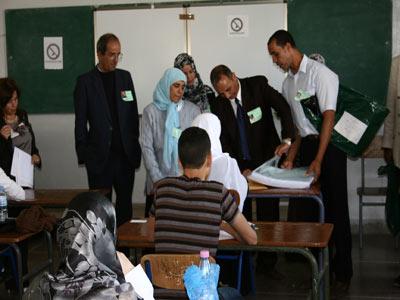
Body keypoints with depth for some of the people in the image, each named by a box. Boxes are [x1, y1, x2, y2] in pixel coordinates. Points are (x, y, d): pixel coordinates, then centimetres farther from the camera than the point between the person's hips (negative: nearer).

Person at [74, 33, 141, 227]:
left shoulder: (125, 77, 9)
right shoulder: (85, 81, -1)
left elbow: (133, 114, 11)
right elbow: (80, 122, 0)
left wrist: (134, 145, 5)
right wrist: (83, 153, -4)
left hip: (126, 153, 3)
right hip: (99, 156, -3)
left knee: (125, 203, 8)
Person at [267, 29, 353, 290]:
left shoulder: (319, 73, -11)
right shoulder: (288, 83, 12)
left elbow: (329, 116, -16)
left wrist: (318, 159, -20)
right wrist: (291, 157, 5)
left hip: (329, 144, -7)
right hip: (306, 144, 7)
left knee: (335, 208, 0)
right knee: (303, 208, 5)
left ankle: (342, 271, 10)